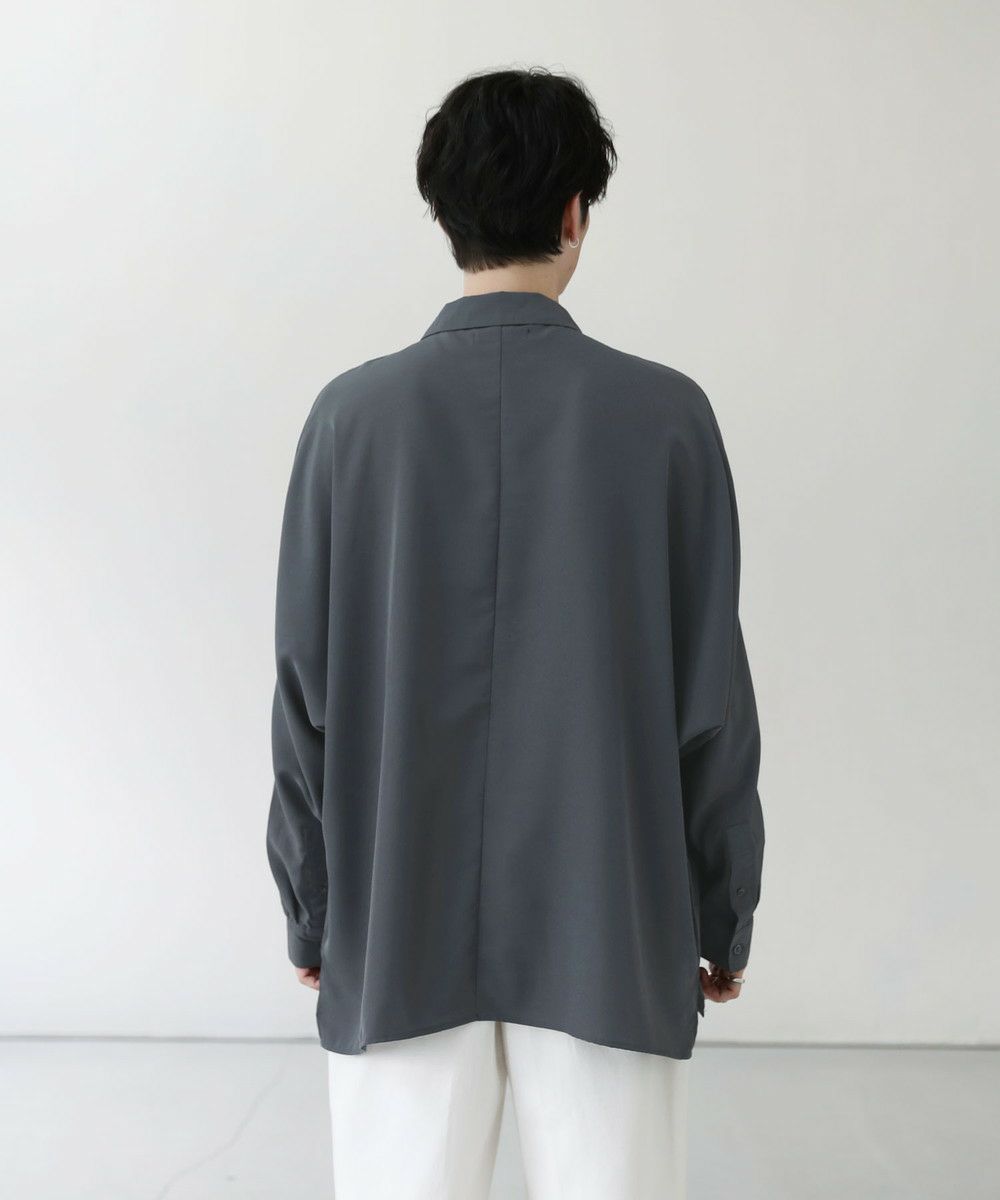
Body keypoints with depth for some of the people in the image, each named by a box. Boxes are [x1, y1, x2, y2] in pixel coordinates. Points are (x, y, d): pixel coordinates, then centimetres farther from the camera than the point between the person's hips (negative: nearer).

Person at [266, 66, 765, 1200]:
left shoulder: (352, 414, -3)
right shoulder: (665, 415, -6)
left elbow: (306, 692, -1)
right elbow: (712, 700, -4)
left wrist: (309, 912, 10)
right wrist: (725, 916, 8)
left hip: (398, 927, 1)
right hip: (606, 924, -1)